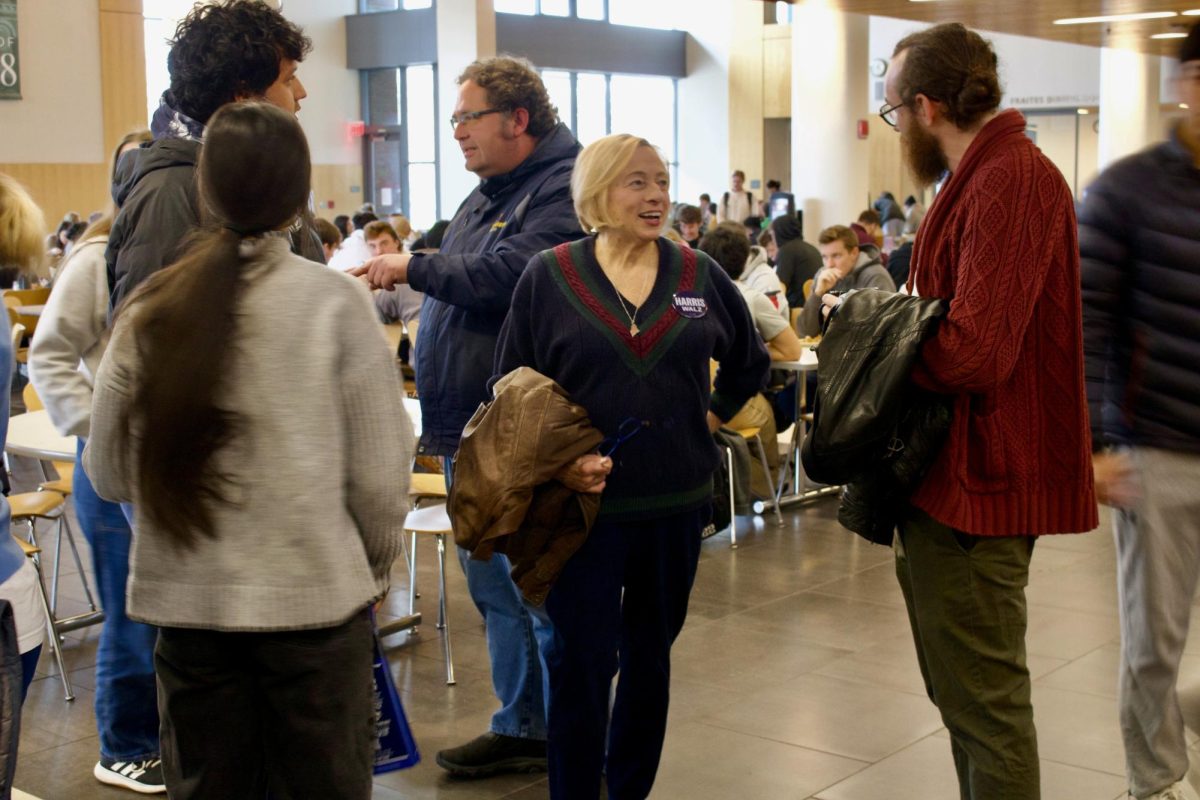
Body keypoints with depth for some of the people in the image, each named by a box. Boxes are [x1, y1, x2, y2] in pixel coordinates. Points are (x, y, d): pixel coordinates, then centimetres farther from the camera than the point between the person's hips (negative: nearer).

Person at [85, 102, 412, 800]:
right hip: (316, 595, -2)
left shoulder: (149, 311, -3)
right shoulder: (334, 302, -10)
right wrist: (379, 564, 10)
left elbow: (110, 472, 3)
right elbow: (380, 472, -8)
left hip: (187, 597, 3)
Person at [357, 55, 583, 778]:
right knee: (493, 585, 16)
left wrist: (414, 267, -11)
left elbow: (503, 278, -25)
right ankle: (522, 726, 29)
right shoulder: (483, 198, 17)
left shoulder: (562, 190, -13)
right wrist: (442, 418, 19)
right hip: (470, 432, 10)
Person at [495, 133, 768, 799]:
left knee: (651, 651, 15)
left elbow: (749, 362, 20)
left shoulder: (699, 275, 4)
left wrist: (712, 417, 9)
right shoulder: (549, 276, -3)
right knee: (581, 660, -1)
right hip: (585, 499, -3)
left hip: (678, 501, 3)